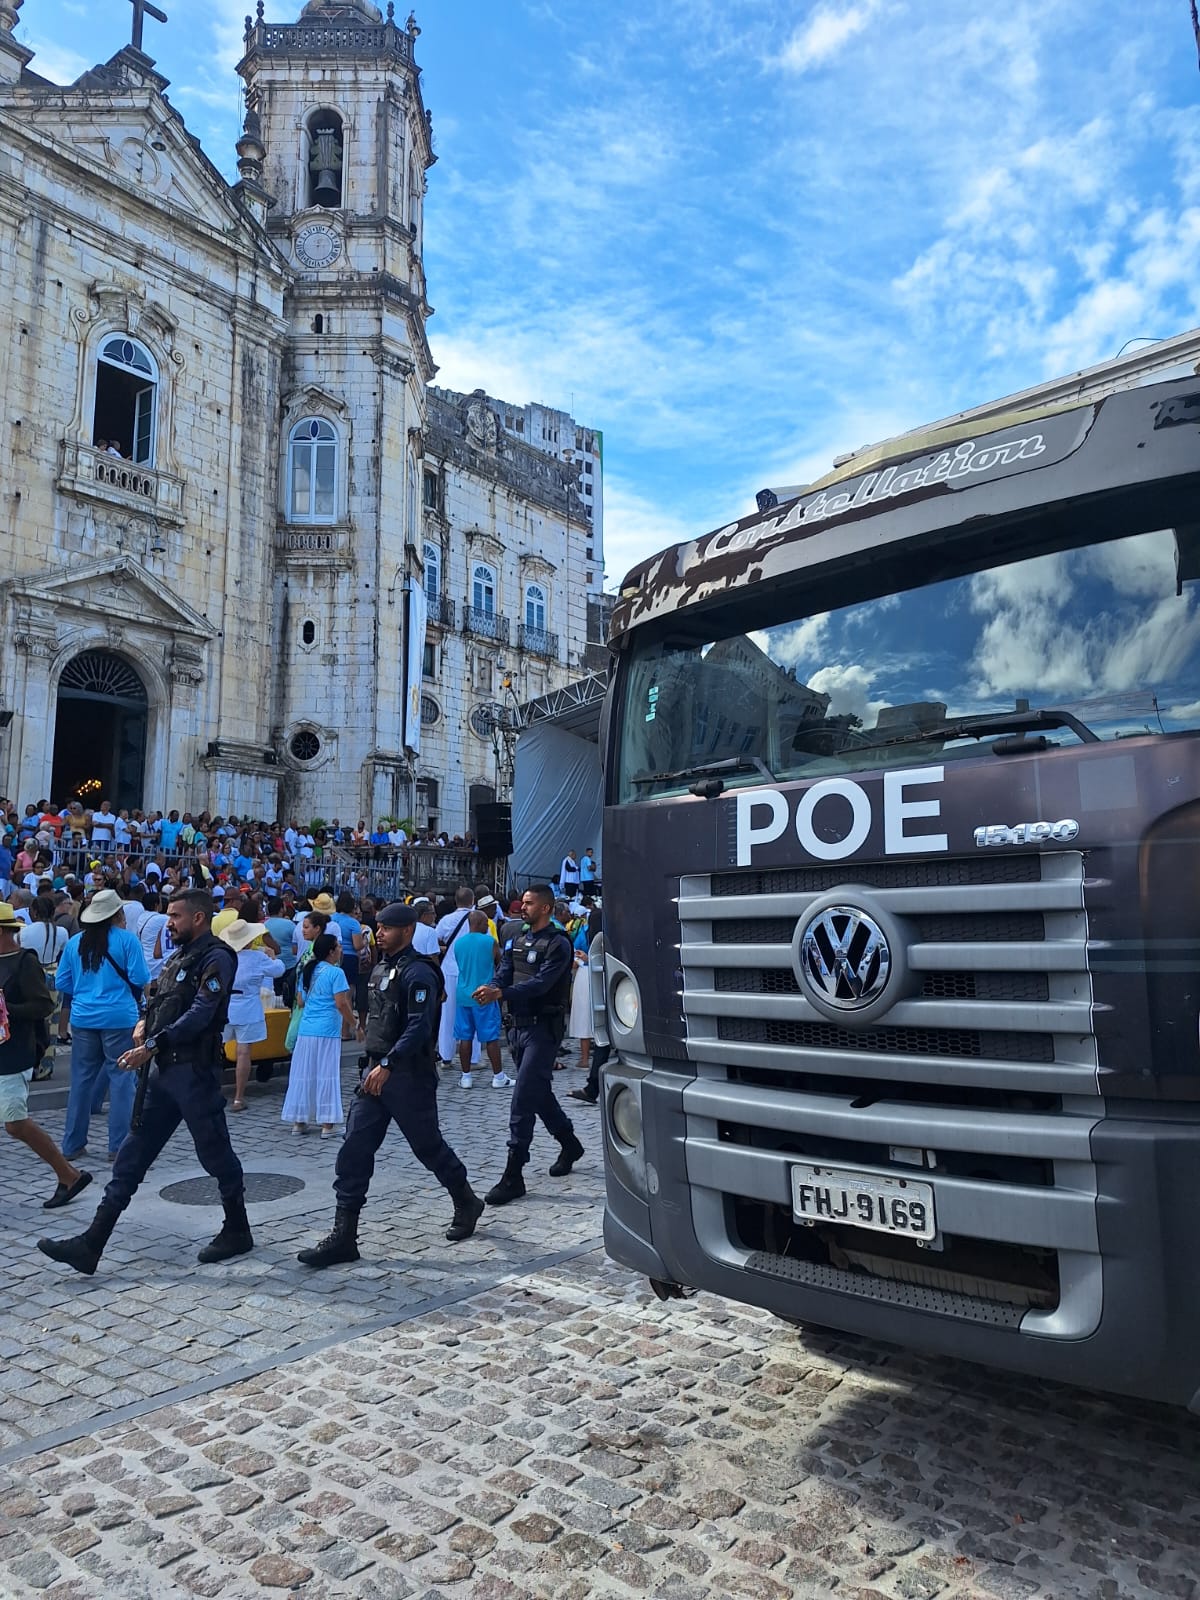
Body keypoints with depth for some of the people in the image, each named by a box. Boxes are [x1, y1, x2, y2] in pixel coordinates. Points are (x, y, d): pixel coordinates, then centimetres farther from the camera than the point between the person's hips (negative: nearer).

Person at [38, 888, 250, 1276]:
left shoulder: (216, 958, -13)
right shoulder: (180, 956, 16)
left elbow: (199, 1015, -20)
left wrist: (151, 1046, -21)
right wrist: (144, 1023, 2)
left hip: (196, 1072, -9)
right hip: (167, 1070, 9)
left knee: (215, 1153, 4)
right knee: (132, 1155, 8)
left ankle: (237, 1232, 21)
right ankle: (91, 1244, 12)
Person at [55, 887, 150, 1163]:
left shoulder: (75, 942, 6)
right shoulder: (126, 939, -7)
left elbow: (61, 983, 9)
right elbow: (140, 979, -10)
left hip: (83, 1018, 4)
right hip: (119, 1018, -4)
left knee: (82, 1079, 13)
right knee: (120, 1079, 3)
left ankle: (73, 1144, 19)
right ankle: (118, 1146, 4)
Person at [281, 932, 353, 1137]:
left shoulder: (308, 971, 11)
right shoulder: (336, 972, -11)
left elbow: (300, 1001, 15)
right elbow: (341, 1004, -16)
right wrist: (354, 1024, -4)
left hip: (306, 1029, 6)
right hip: (327, 1031, -6)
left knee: (303, 1074, 12)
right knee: (326, 1075, 1)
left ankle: (299, 1121, 18)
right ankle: (326, 1123, 5)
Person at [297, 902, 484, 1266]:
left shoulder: (417, 973, -15)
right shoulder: (382, 968, 13)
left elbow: (419, 1027, -24)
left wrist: (388, 1065, -30)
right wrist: (375, 1065, 19)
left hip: (409, 1076, -8)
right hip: (377, 1072, 8)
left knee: (428, 1146, 7)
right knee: (354, 1150, 1)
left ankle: (467, 1204, 30)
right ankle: (343, 1236, 5)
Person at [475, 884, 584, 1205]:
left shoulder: (558, 944, -11)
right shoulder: (519, 941, 13)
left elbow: (540, 983, -22)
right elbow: (503, 973, 3)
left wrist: (500, 993, -34)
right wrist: (490, 989, -21)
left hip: (543, 1028, -8)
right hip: (519, 1025, 8)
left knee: (523, 1100, -10)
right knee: (539, 1093, 18)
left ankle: (513, 1176, -5)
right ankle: (570, 1144, 38)